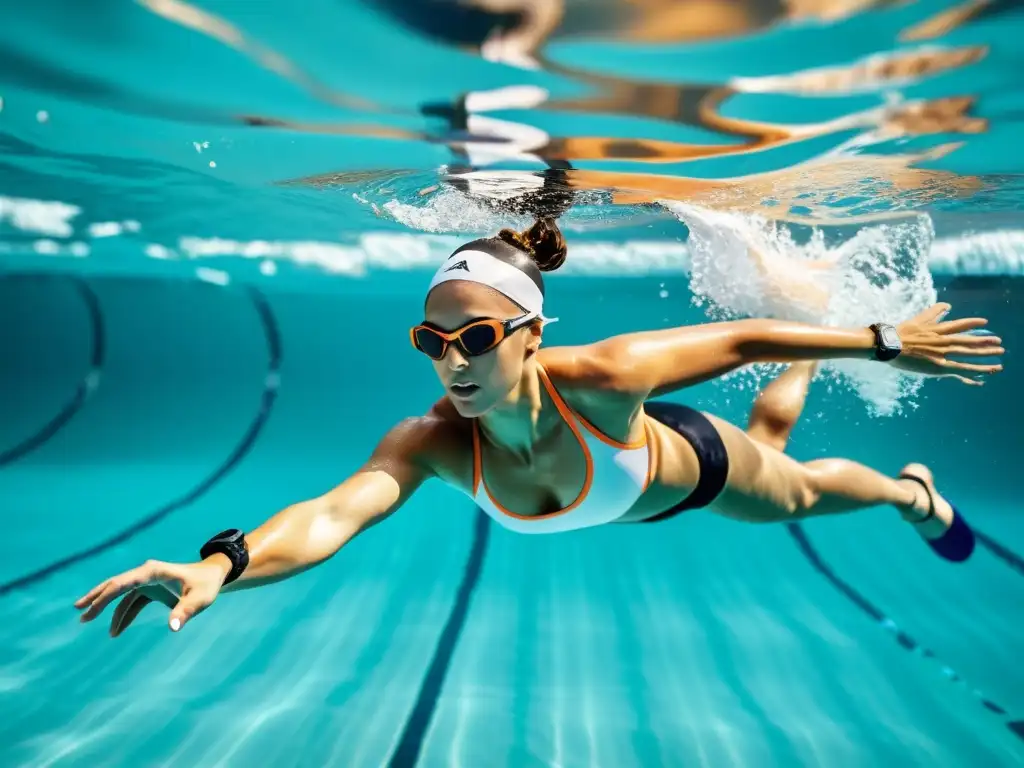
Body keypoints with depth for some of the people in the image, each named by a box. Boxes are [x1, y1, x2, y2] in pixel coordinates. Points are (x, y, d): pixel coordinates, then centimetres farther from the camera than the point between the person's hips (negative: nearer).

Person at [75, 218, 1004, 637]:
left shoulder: (598, 378, -48)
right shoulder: (433, 440, -39)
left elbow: (741, 339, -36)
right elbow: (334, 512, -55)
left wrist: (884, 341, -25)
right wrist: (222, 563, -74)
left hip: (694, 463, -3)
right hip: (622, 495, 4)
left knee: (795, 490, 28)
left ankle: (917, 493, 63)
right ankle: (804, 368, 68)